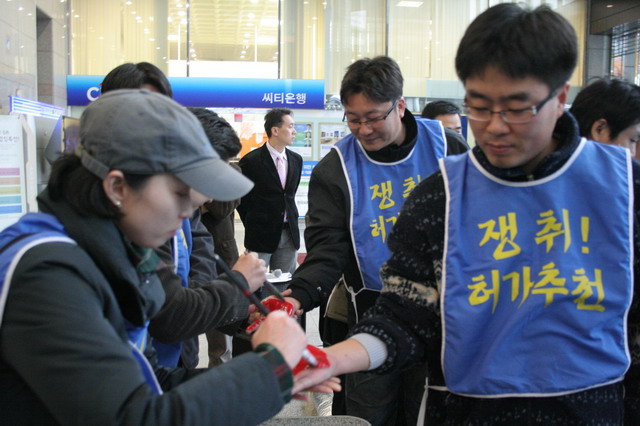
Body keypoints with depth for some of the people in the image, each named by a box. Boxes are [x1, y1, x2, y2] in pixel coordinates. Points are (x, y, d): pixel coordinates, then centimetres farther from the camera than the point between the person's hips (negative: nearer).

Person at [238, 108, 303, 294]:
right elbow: (241, 198, 0)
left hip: (289, 233, 5)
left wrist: (290, 221, 13)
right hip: (261, 235, -5)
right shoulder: (251, 161, -10)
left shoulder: (296, 159, 7)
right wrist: (253, 225, 5)